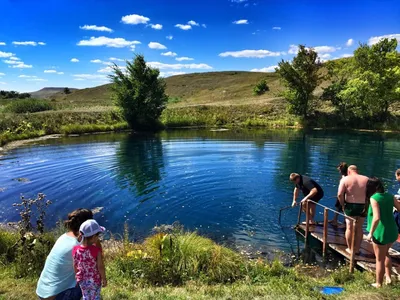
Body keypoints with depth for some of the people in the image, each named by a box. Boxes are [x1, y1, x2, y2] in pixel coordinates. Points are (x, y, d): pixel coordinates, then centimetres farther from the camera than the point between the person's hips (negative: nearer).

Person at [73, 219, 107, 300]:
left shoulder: (76, 249, -14)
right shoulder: (96, 250, -27)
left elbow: (75, 266, -1)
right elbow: (100, 267, -20)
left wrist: (78, 276, 17)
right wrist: (104, 278, -5)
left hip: (82, 280, 4)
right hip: (95, 280, -4)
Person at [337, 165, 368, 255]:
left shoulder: (345, 179, -5)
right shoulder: (366, 179, 3)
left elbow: (340, 194, -15)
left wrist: (343, 204, -2)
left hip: (351, 206, -3)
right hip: (363, 206, 3)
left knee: (350, 228, 10)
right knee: (359, 228, 16)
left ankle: (350, 249, 21)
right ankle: (357, 249, 26)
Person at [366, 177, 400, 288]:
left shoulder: (374, 198, -17)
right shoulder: (389, 196, 2)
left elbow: (376, 218, -24)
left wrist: (370, 233, -15)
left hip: (381, 232, -6)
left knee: (380, 259, 11)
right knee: (386, 254, 31)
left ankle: (378, 284, 25)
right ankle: (388, 277, 37)